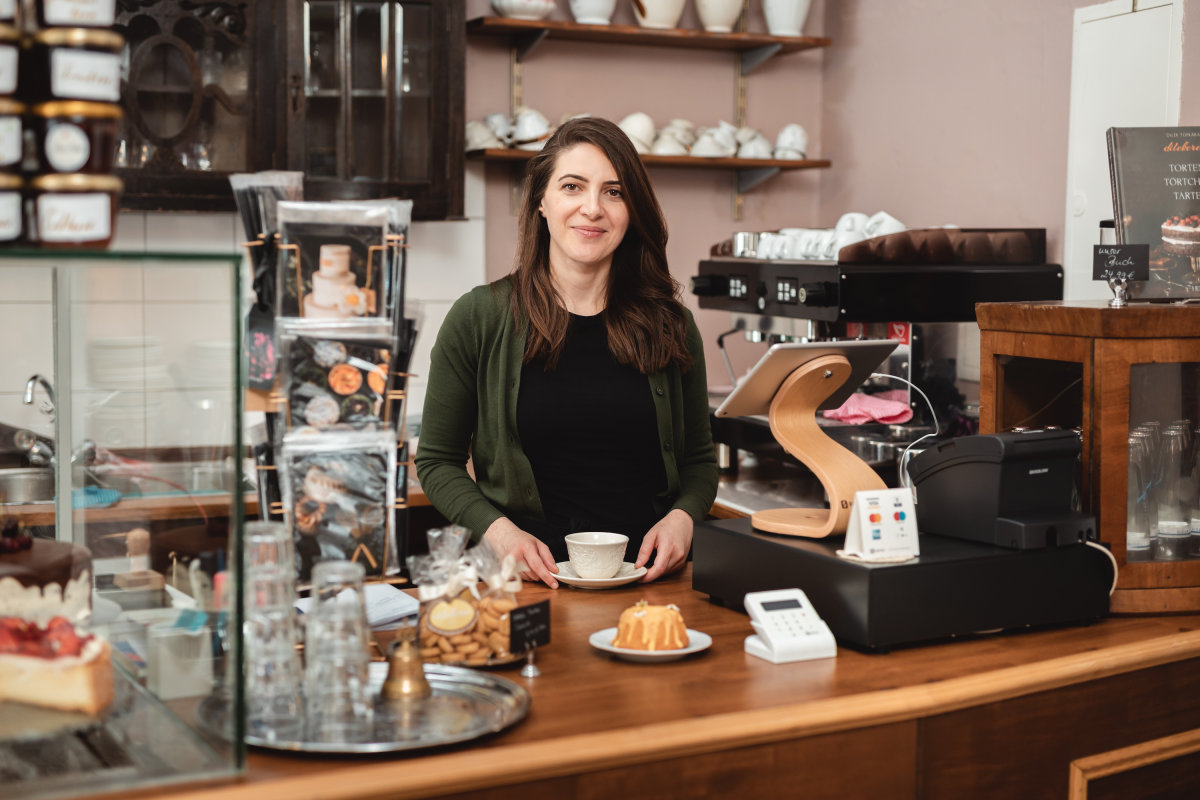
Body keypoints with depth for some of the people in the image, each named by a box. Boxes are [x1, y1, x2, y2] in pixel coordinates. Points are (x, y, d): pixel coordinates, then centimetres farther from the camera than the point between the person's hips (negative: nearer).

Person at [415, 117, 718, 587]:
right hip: (524, 579, -1)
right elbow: (438, 461, 8)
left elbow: (699, 459, 20)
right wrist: (497, 530, -9)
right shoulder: (478, 318, 3)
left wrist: (682, 516, -1)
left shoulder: (670, 325, 10)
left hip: (645, 574, 2)